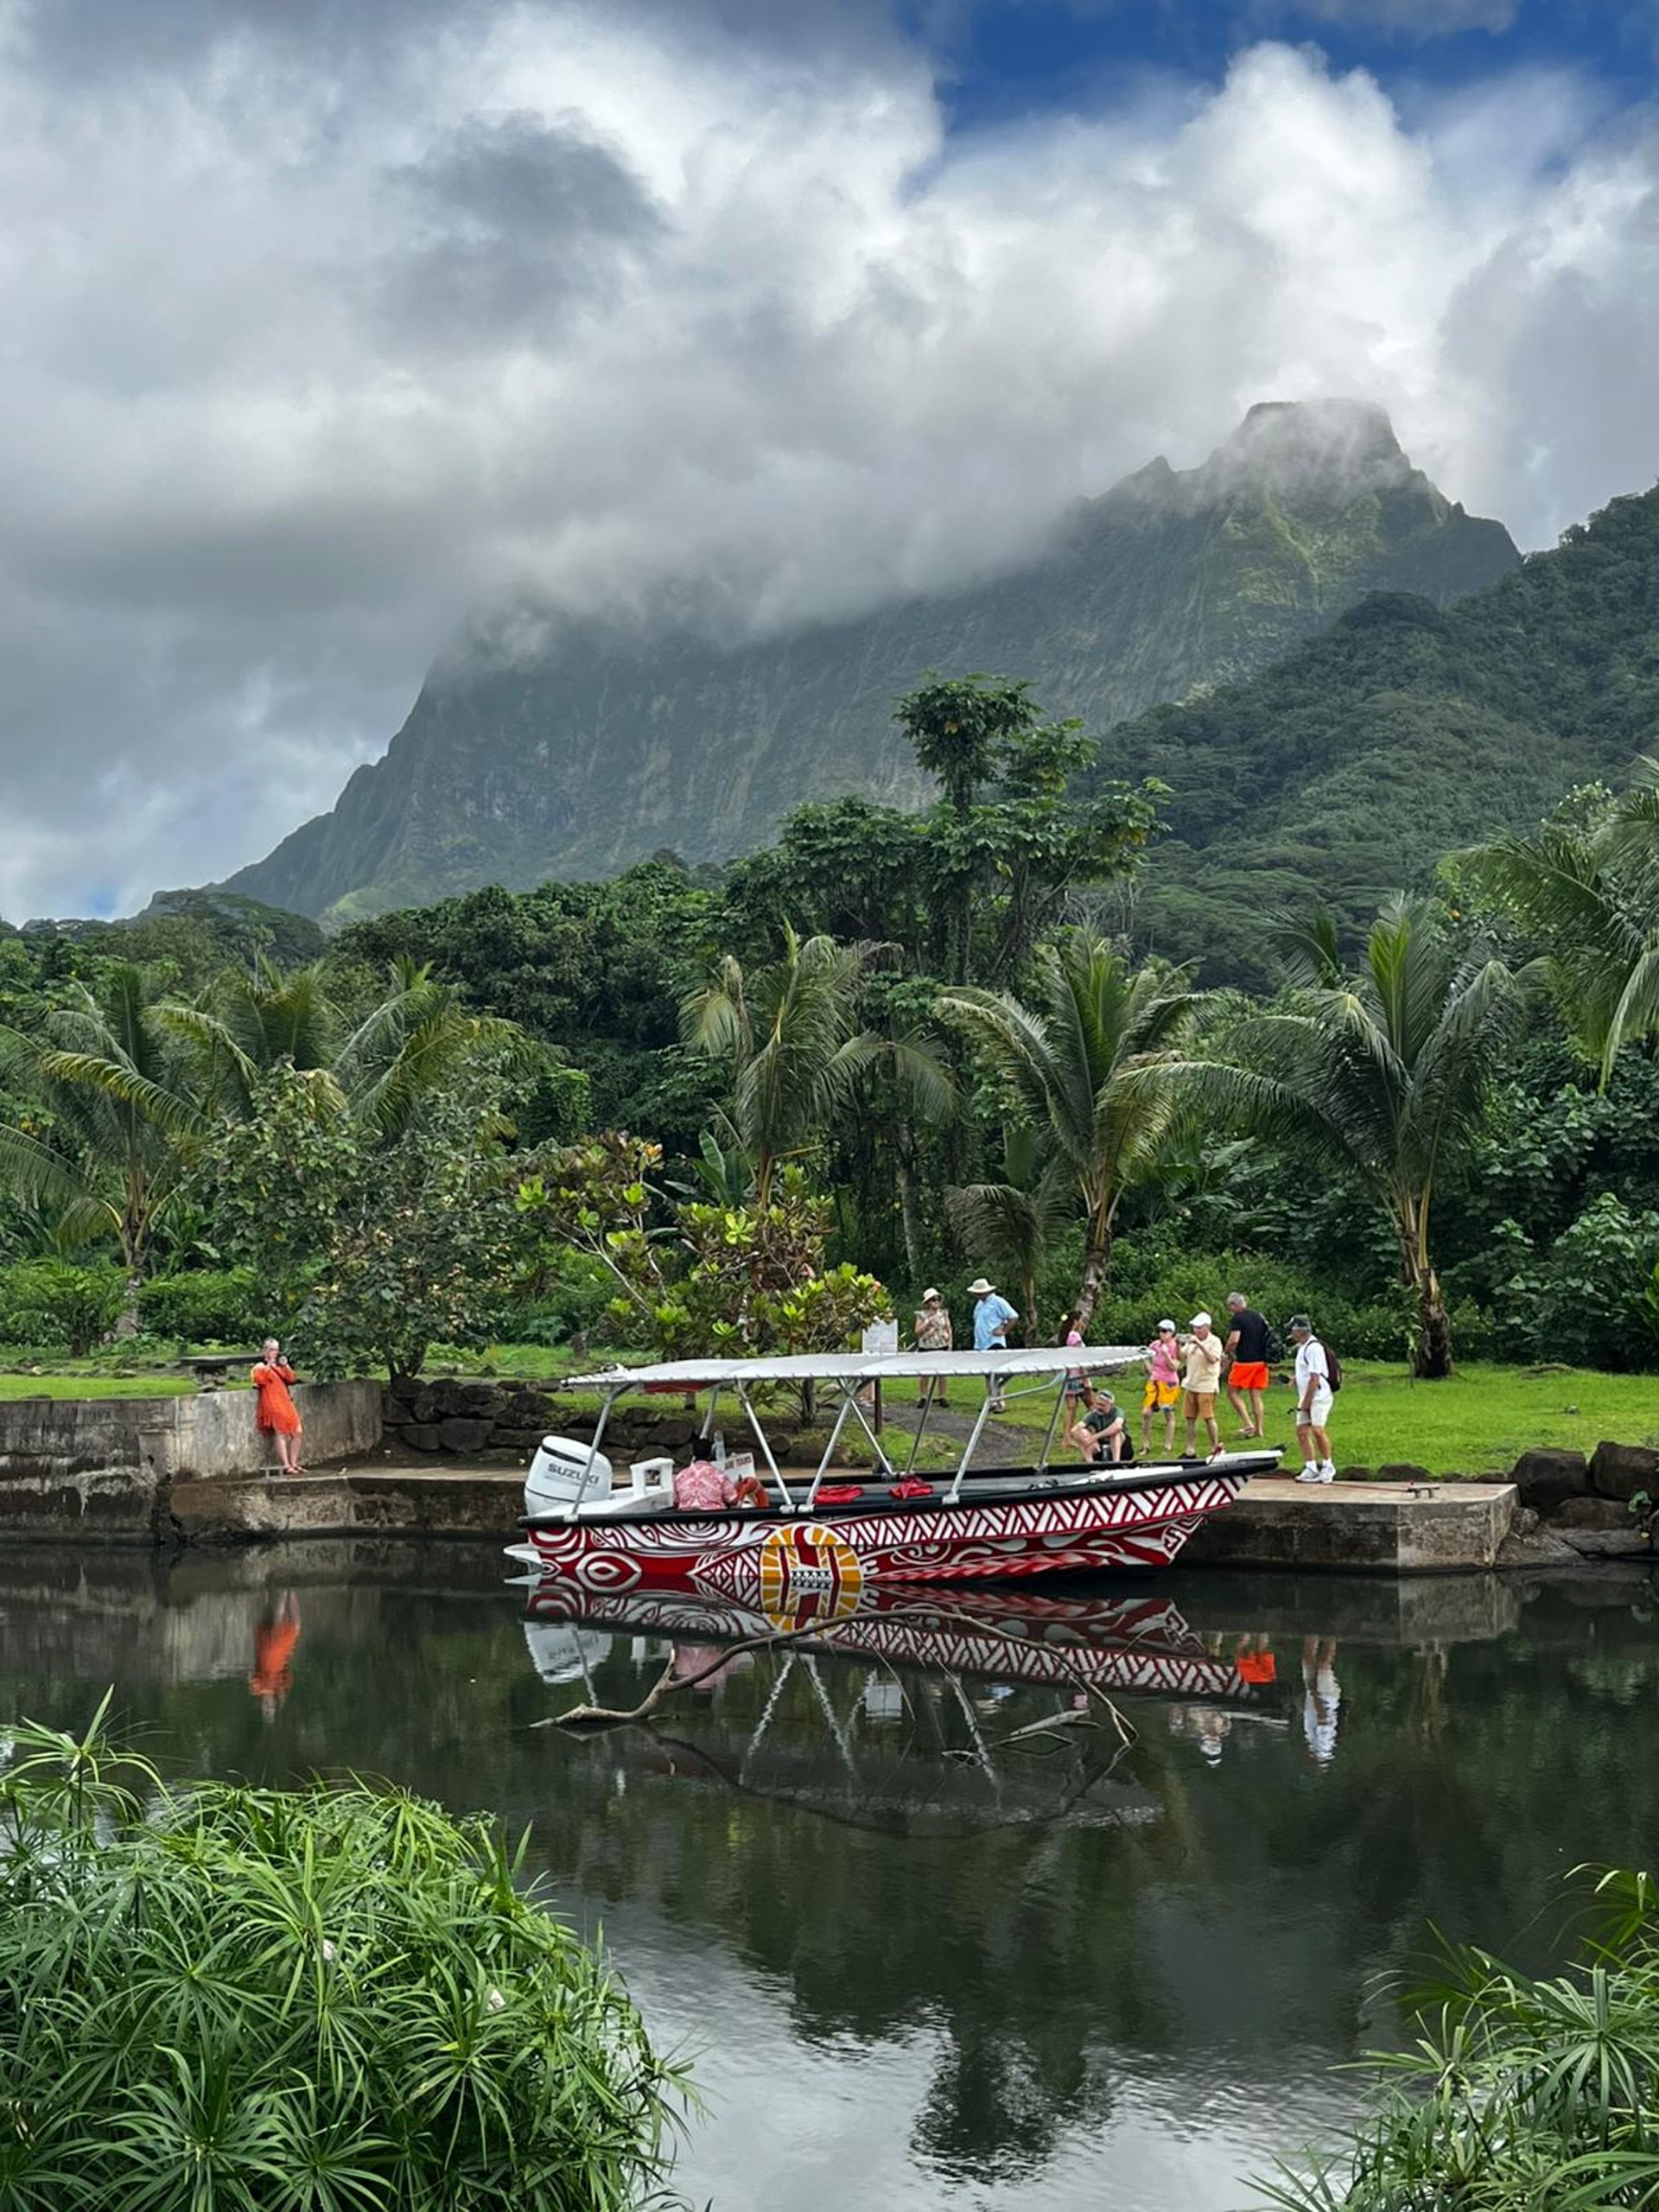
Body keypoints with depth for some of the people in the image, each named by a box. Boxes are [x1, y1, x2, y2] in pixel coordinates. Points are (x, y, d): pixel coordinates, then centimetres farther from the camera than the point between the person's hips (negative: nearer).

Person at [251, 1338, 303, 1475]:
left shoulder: (279, 1367, 24)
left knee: (296, 1432, 0)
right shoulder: (259, 1368, 5)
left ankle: (293, 1463, 8)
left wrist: (286, 1366, -1)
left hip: (285, 1404, 7)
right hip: (272, 1405, -7)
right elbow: (261, 1380, -14)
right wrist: (268, 1365, -14)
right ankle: (286, 1466, -19)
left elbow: (291, 1379, 13)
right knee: (281, 1434, -16)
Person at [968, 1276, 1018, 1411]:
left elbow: (1013, 1317, -12)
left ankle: (999, 1403, -10)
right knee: (987, 1375, 12)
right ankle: (990, 1401, 18)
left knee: (996, 1376, -11)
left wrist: (1004, 1331, -12)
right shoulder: (980, 1304, 17)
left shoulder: (998, 1302, -9)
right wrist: (977, 1338, 15)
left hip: (994, 1344, -9)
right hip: (981, 1345, 9)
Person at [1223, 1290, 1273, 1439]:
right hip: (1261, 1361, 7)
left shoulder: (1238, 1318, -10)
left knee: (1233, 1392, 3)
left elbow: (1234, 1340, -20)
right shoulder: (1258, 1317, 13)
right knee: (1257, 1396, 10)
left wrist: (1228, 1353, -2)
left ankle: (1248, 1424, -9)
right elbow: (1268, 1336, 20)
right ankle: (1260, 1430, 8)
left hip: (1244, 1361, -7)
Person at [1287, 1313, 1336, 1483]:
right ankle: (1311, 1468, 9)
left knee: (1317, 1430, -14)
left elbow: (1314, 1378, -19)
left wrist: (1306, 1402, -17)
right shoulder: (1302, 1347, 15)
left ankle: (1328, 1466, -2)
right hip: (1306, 1397, 10)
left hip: (1318, 1396, -10)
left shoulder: (1314, 1348, -16)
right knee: (1301, 1431, 4)